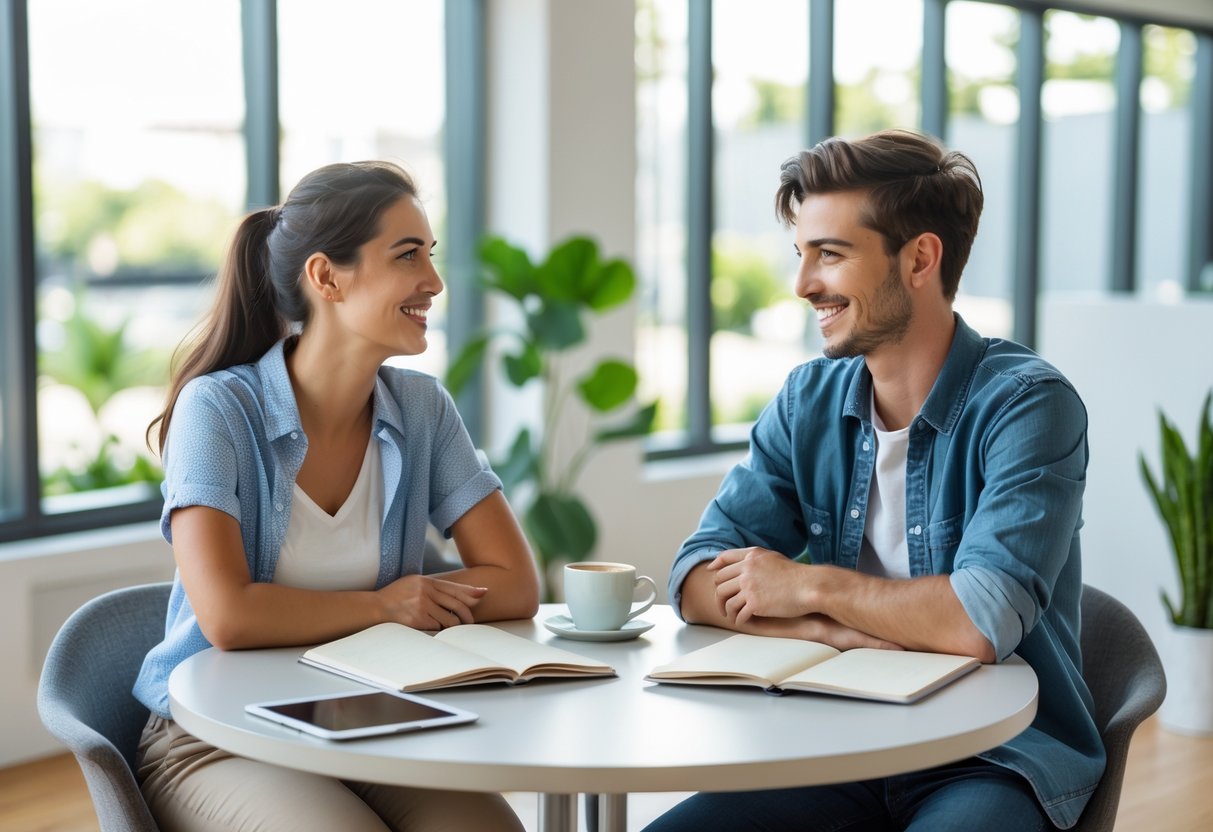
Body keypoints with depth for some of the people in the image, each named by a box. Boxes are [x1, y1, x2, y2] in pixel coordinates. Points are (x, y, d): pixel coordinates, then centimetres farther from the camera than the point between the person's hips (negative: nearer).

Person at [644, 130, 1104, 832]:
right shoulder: (809, 401, 4)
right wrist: (844, 631, -18)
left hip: (999, 757, -4)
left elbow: (982, 621, -25)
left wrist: (808, 586, -10)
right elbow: (699, 583, -1)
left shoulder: (1028, 403, -13)